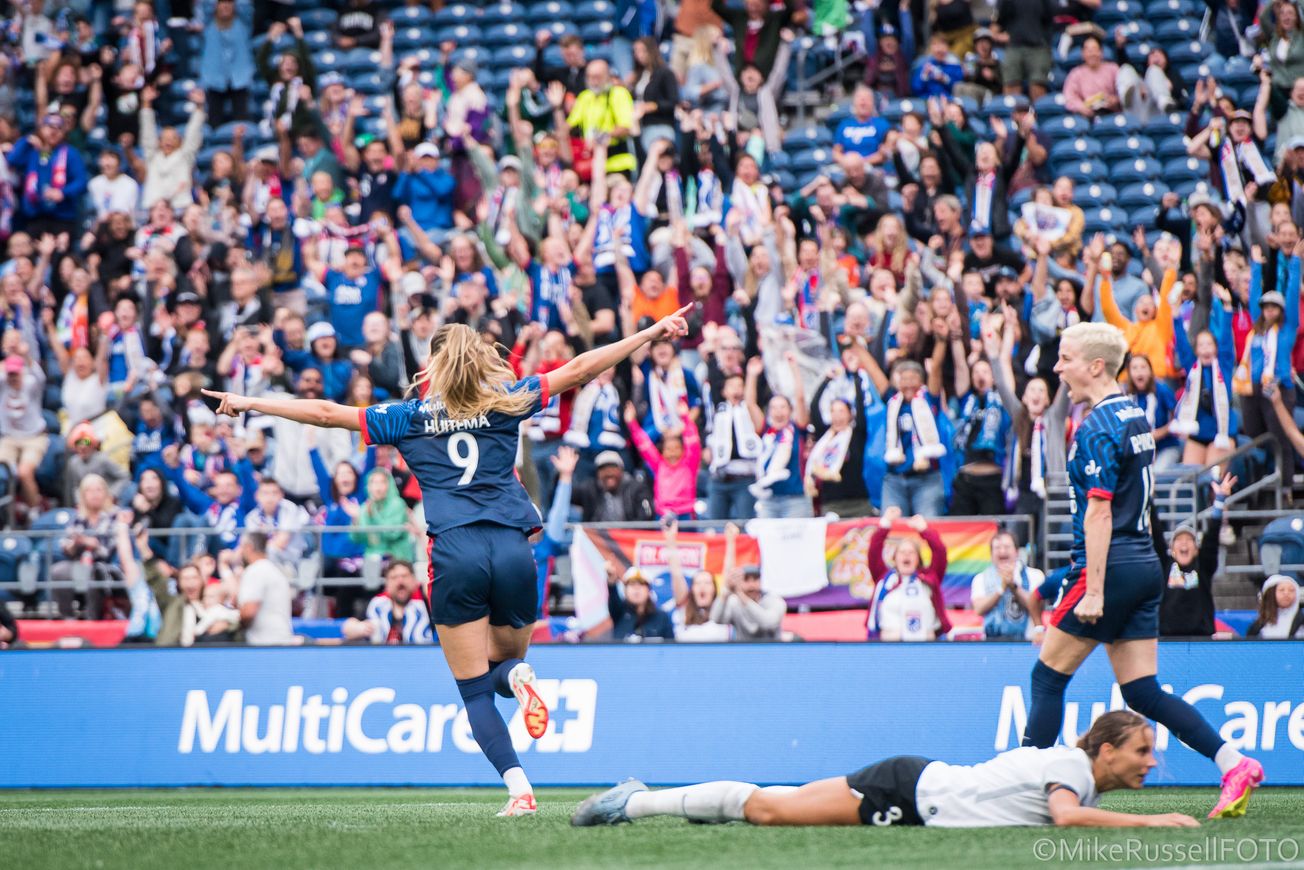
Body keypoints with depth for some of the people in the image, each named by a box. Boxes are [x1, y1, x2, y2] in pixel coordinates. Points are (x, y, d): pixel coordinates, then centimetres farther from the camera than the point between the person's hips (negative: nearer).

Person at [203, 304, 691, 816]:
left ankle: (519, 788, -19)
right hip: (513, 551, 1)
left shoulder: (411, 418, 10)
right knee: (506, 662, 21)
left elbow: (325, 413, 11)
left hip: (454, 555, -1)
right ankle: (516, 676, -18)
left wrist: (251, 404, 21)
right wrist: (652, 333, 15)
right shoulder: (505, 403, 11)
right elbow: (578, 371, 10)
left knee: (475, 691, 2)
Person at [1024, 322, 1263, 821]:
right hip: (1146, 566, 9)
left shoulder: (1096, 429, -13)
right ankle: (1234, 764, -5)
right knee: (1142, 693, 6)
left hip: (1111, 568, -9)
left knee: (1047, 677, 1)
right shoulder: (1137, 418, 15)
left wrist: (1093, 590, -21)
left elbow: (1098, 513, -19)